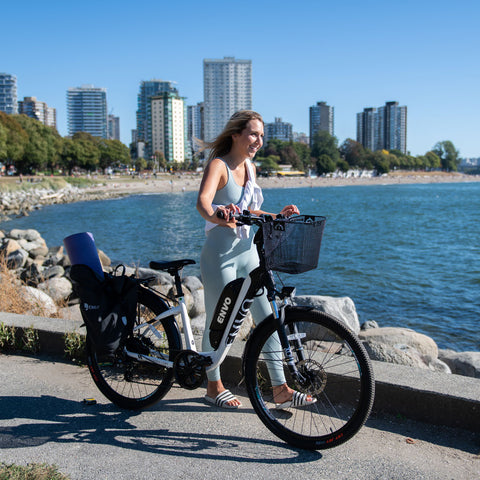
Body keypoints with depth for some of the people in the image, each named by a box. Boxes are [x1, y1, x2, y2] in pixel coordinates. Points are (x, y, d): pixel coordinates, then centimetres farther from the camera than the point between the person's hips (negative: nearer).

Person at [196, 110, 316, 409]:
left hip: (248, 252, 7)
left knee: (268, 320, 4)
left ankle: (280, 389, 13)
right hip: (220, 255, -7)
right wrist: (217, 216, -52)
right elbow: (202, 202, -32)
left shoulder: (250, 167, 11)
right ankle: (214, 386, 26)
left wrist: (278, 216, 5)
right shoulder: (219, 165, -12)